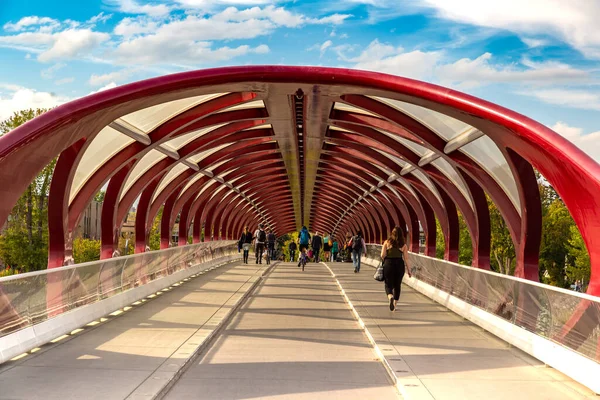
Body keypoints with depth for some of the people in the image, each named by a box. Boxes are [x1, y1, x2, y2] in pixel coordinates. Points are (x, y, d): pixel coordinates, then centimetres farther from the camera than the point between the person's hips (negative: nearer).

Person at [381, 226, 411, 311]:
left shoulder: (387, 242, -1)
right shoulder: (403, 245, 1)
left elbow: (382, 255, -5)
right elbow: (406, 259, -1)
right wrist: (409, 270, 5)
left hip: (388, 264, -1)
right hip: (400, 265, 1)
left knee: (388, 285, 5)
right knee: (397, 285, 16)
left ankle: (390, 297, -26)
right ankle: (394, 304, 23)